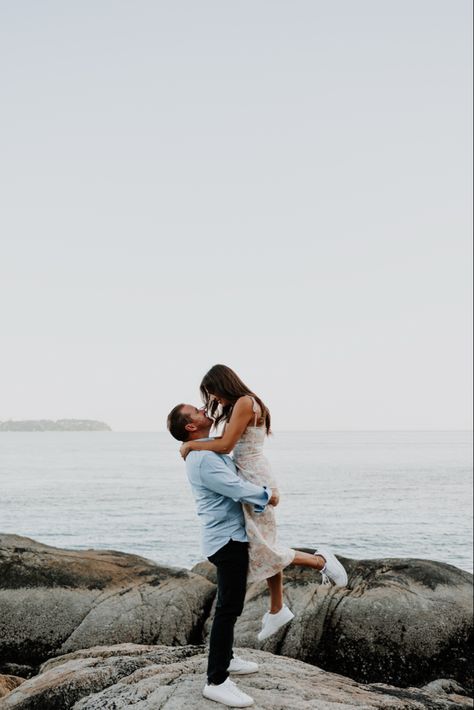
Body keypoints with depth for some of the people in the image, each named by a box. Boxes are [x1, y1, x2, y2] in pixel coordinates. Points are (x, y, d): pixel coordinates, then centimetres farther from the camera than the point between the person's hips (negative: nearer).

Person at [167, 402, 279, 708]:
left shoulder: (210, 450, 11)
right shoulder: (204, 458, -21)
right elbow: (237, 488, -23)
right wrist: (268, 495, -7)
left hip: (231, 535, 11)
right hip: (227, 538, -11)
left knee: (230, 603, 21)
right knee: (229, 608, -10)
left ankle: (226, 658, 34)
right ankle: (217, 681, -9)